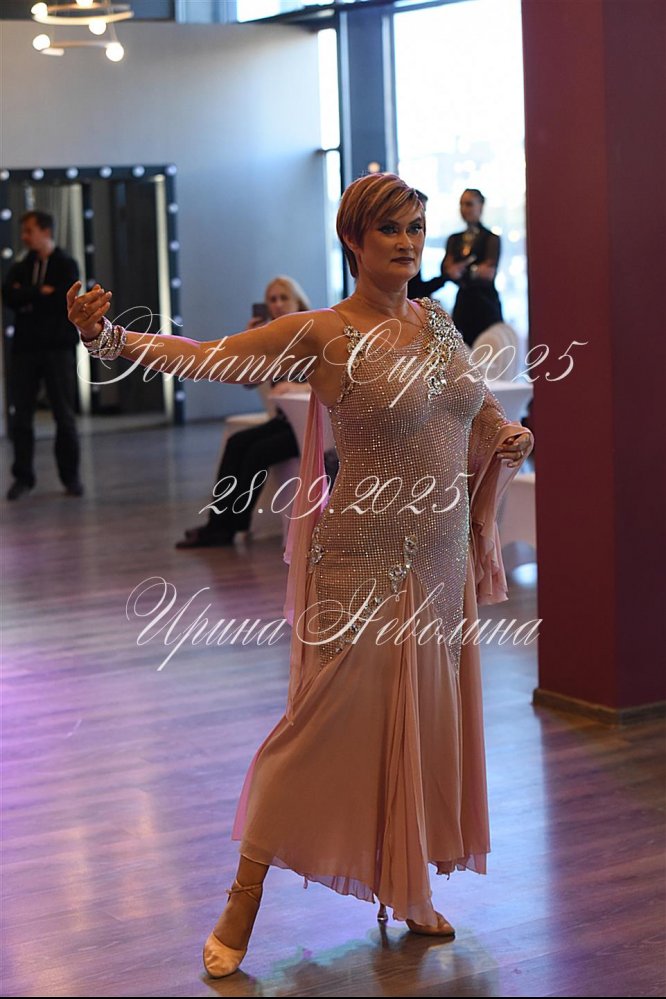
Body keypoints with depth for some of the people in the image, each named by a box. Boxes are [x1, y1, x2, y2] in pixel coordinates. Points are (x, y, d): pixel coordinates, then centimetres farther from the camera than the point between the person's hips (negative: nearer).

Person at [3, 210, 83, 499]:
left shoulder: (66, 265, 3)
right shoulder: (20, 267, 13)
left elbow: (63, 300, -13)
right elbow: (9, 296, -4)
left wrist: (27, 297, -6)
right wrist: (41, 292, -12)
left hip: (58, 347, -3)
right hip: (25, 347, 3)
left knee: (65, 415, 0)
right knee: (21, 415, 0)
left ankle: (70, 476, 9)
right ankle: (23, 476, 8)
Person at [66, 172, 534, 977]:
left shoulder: (436, 324, 8)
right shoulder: (324, 335, -10)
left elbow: (484, 409, 22)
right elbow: (204, 357, -13)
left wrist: (513, 438, 0)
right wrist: (108, 335, -27)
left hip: (443, 560, 6)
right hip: (365, 562, -6)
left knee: (425, 725, 13)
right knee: (329, 721, -4)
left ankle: (408, 889, 29)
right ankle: (241, 908, 9)